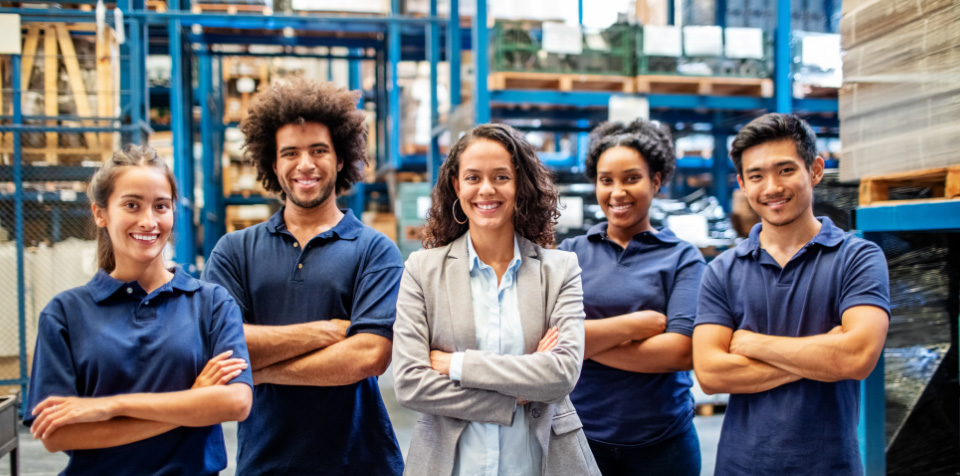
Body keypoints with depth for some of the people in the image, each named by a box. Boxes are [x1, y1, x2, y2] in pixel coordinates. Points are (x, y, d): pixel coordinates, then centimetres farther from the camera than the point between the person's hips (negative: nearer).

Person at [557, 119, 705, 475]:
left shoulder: (683, 257, -2)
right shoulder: (570, 253, 2)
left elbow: (683, 351, -13)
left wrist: (586, 342, -12)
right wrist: (637, 323, -14)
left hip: (662, 440, -1)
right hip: (581, 432, 1)